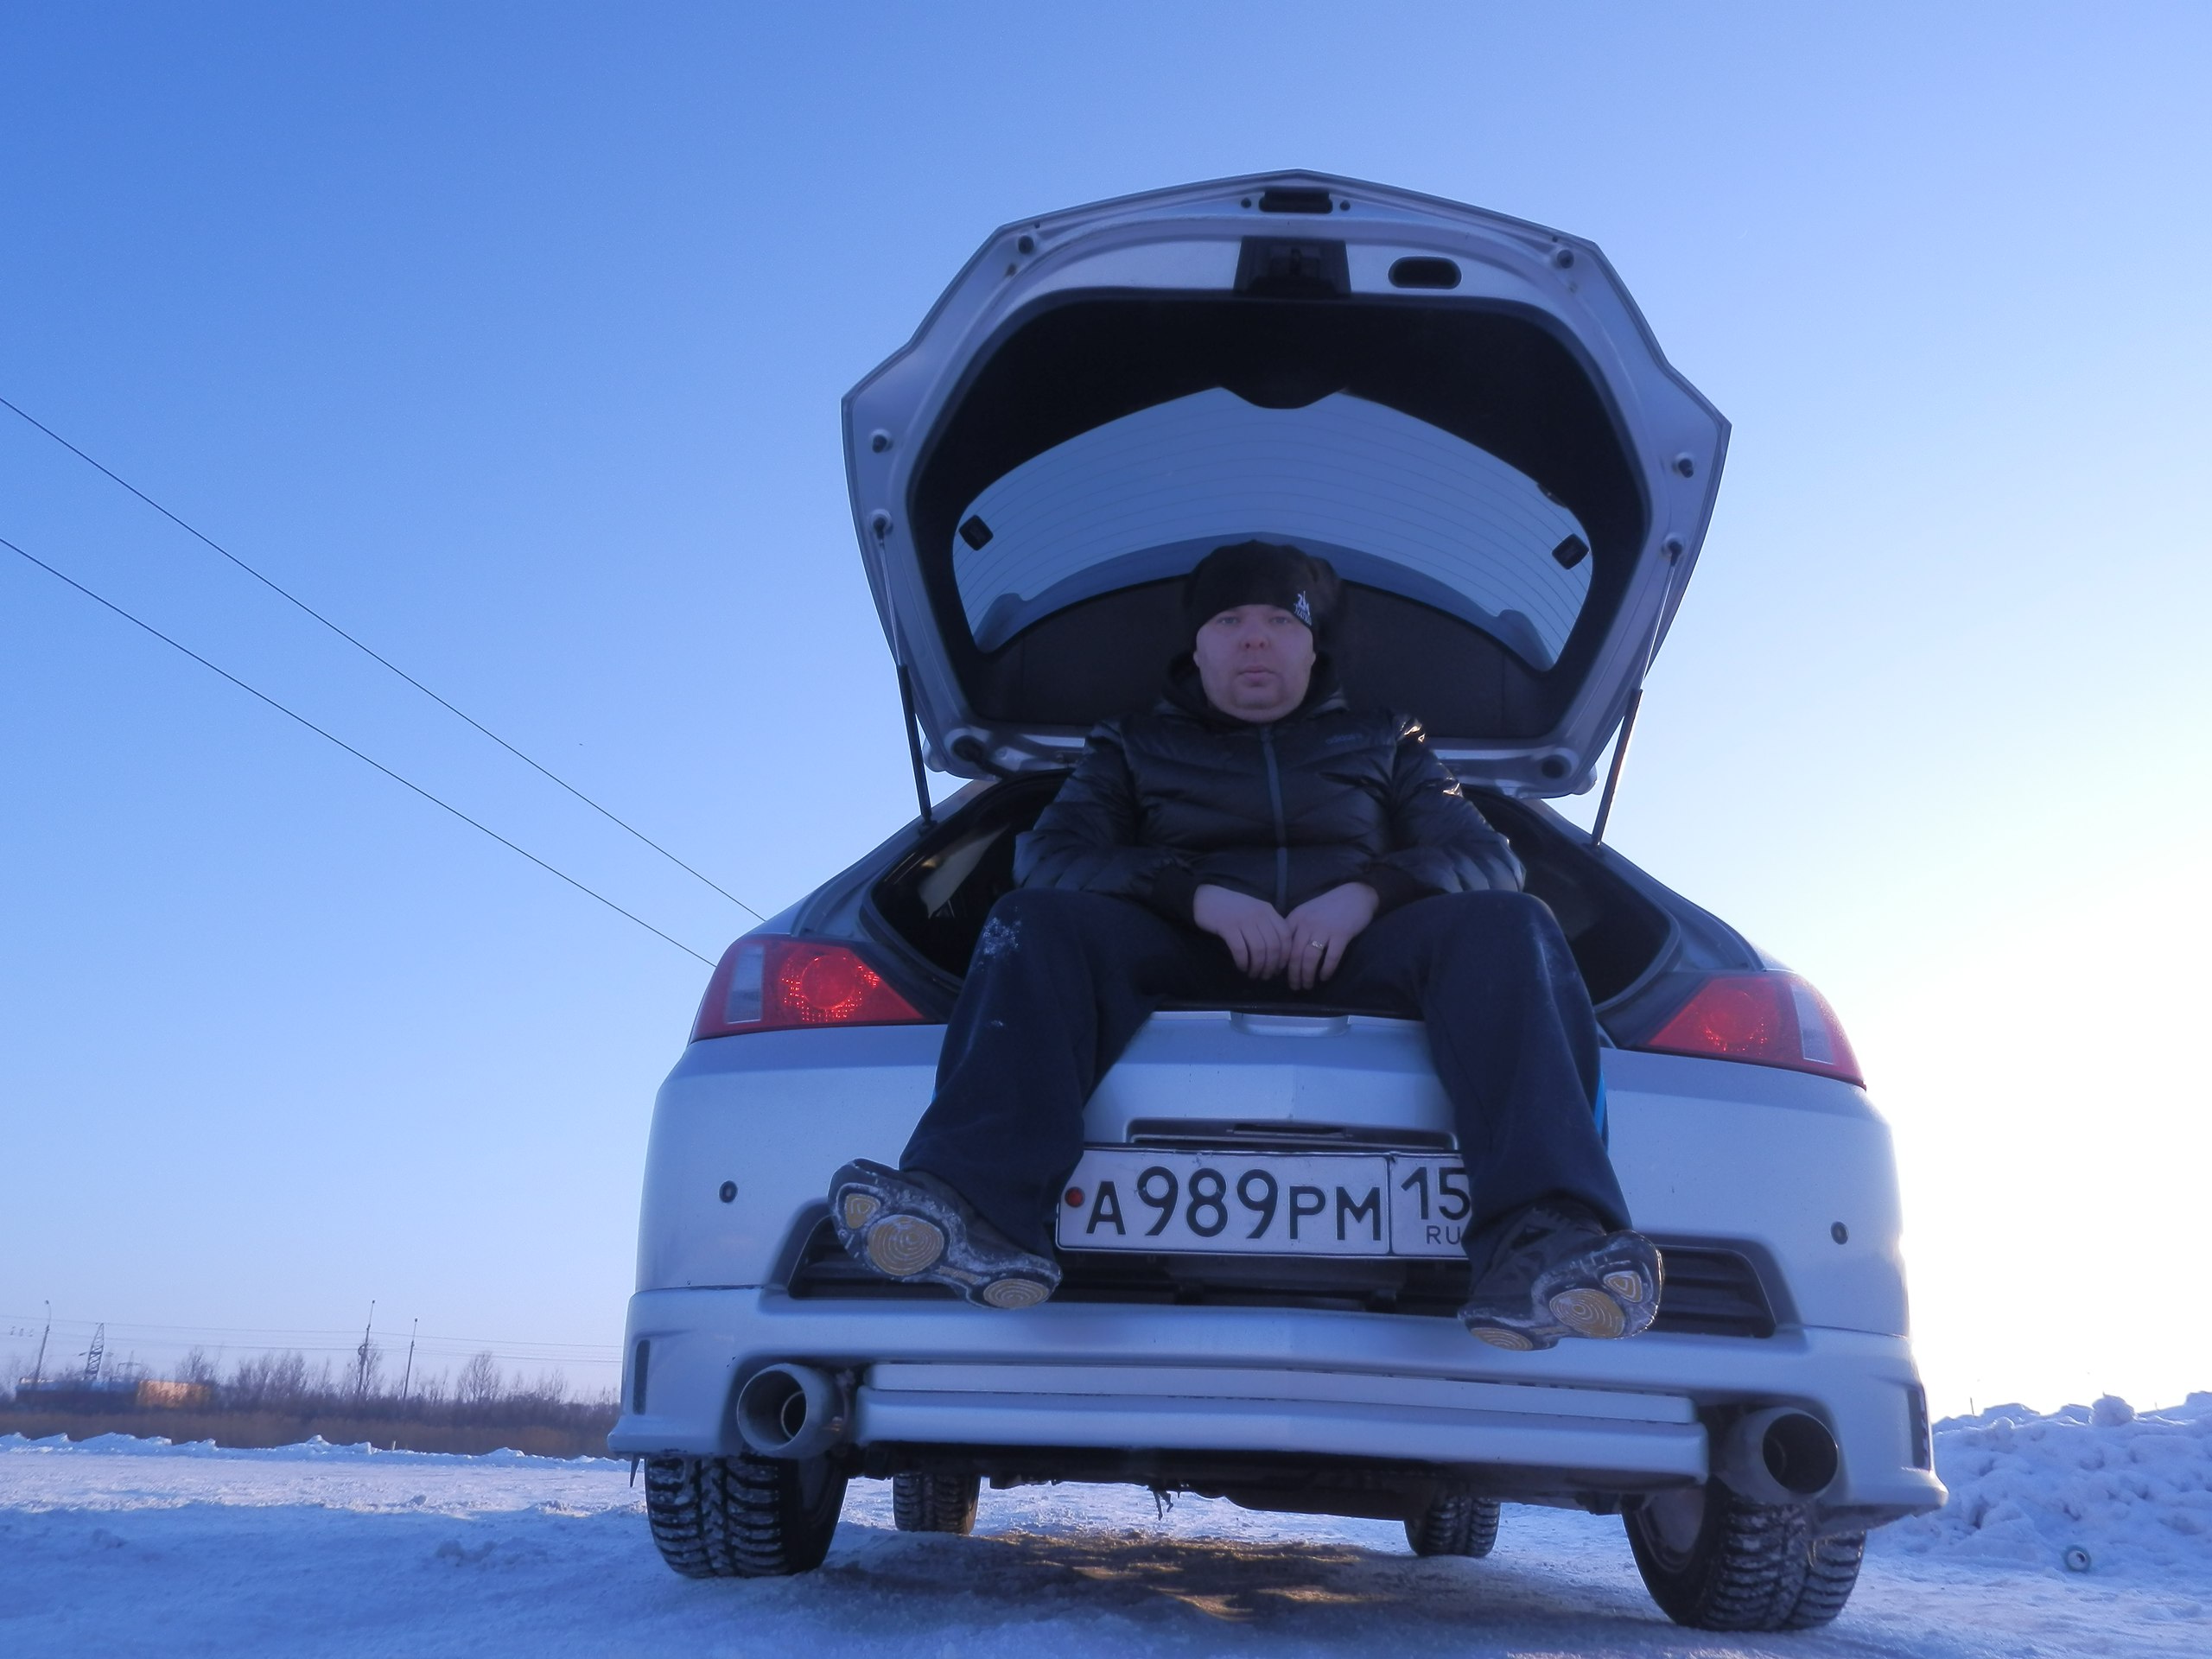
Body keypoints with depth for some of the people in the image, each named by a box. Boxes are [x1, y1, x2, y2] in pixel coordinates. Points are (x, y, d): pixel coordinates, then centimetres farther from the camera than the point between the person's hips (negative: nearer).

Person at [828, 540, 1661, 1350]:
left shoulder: (1383, 741, 28)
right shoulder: (1136, 744, 26)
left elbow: (1487, 858, 14)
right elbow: (1047, 856, 8)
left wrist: (1367, 892, -11)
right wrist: (1197, 894, -12)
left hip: (1356, 964, 1)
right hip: (1185, 965, 0)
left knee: (1507, 927, -29)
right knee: (1037, 923, -27)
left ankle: (1541, 1244, -51)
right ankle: (984, 1214, -50)